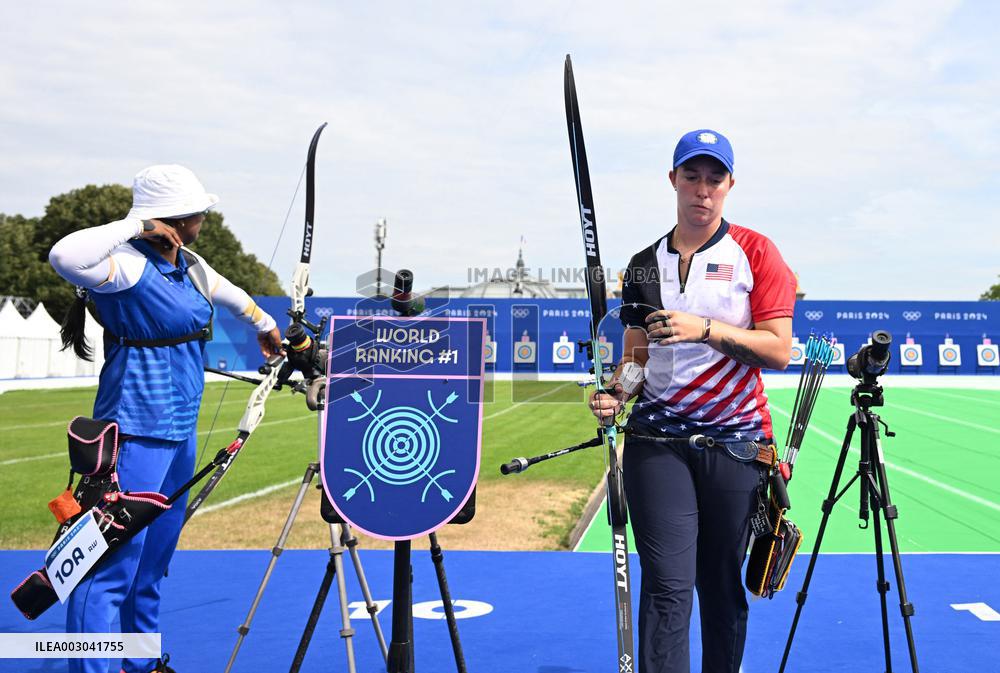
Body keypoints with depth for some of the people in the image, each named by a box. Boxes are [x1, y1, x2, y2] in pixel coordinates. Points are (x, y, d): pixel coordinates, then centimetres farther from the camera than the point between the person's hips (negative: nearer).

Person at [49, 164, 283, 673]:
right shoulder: (129, 266, -17)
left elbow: (229, 293, 30)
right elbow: (65, 256, -37)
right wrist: (134, 226, -26)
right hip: (138, 435, -9)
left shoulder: (190, 266, 9)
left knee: (154, 557, 19)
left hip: (180, 431, 9)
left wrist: (264, 325, 43)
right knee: (114, 563, -7)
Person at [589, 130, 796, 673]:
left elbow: (778, 351, -6)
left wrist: (706, 329, -18)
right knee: (667, 586, -7)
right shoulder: (644, 264, 12)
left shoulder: (755, 252, 2)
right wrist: (615, 390, -5)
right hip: (657, 441, 1)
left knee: (723, 587, 9)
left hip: (736, 443, -1)